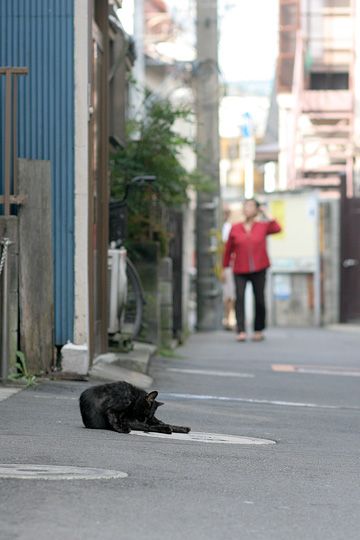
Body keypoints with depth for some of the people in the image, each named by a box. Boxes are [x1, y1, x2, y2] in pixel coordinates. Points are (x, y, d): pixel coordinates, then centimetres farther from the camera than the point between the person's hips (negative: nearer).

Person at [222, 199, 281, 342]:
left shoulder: (262, 226, 4)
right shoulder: (235, 228, 5)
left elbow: (277, 228, -14)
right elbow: (229, 248, 9)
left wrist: (267, 215, -6)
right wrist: (225, 267, 9)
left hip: (258, 270, 1)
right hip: (240, 271, -1)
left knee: (259, 300, 6)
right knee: (240, 298, -13)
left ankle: (258, 330, 20)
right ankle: (241, 331, -17)